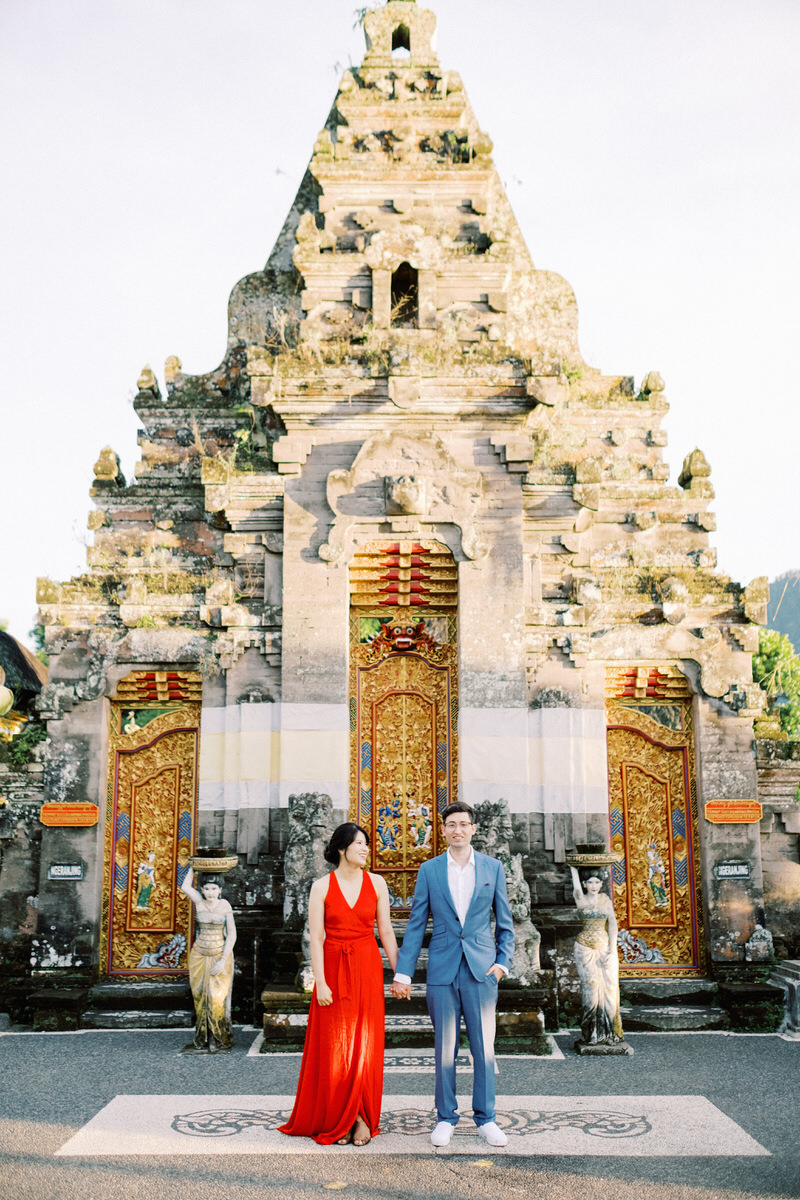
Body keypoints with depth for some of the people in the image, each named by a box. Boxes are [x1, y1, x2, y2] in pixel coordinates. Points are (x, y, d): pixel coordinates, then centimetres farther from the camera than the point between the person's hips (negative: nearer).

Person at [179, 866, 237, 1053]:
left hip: (220, 955, -3)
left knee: (217, 997, -5)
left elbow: (232, 934, -7)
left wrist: (223, 961, -13)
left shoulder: (225, 906, -7)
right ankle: (202, 1040, 13)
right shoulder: (199, 902, 0)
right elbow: (185, 887, -13)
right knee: (201, 997, 5)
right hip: (199, 954, 3)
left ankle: (220, 1041, 8)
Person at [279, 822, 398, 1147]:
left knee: (365, 1044, 2)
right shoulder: (322, 887, -2)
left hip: (367, 969, 1)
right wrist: (320, 983, -11)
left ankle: (362, 1118, 14)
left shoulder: (376, 883, 3)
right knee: (334, 1047, 2)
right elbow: (315, 937, -5)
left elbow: (386, 932, 7)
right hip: (334, 970, -1)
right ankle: (336, 1120, 15)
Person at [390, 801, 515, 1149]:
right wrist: (403, 973, 1)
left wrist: (503, 961, -1)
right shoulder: (429, 870, 4)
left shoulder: (493, 868, 5)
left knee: (484, 1046, 3)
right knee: (444, 1047, 5)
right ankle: (446, 1117, 18)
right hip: (442, 969, 0)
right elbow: (416, 924, 5)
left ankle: (485, 1118, 15)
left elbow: (504, 922, 11)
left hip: (481, 968, 0)